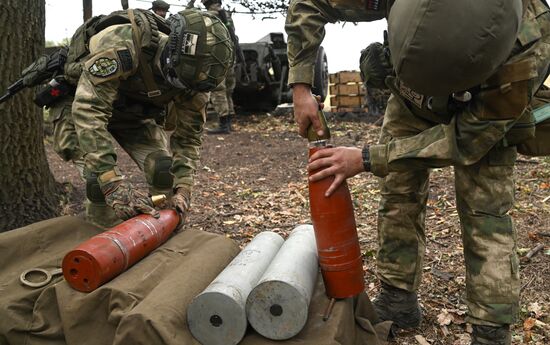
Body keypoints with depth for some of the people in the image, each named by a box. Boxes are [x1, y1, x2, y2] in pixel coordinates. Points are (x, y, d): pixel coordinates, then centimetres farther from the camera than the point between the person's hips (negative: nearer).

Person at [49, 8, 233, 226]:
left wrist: (182, 189, -25)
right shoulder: (122, 44, -40)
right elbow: (88, 112, -44)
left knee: (164, 169, -13)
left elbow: (187, 137, -10)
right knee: (100, 178, -24)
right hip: (80, 105, -4)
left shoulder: (191, 76, -20)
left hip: (133, 113, 4)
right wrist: (114, 185, -50)